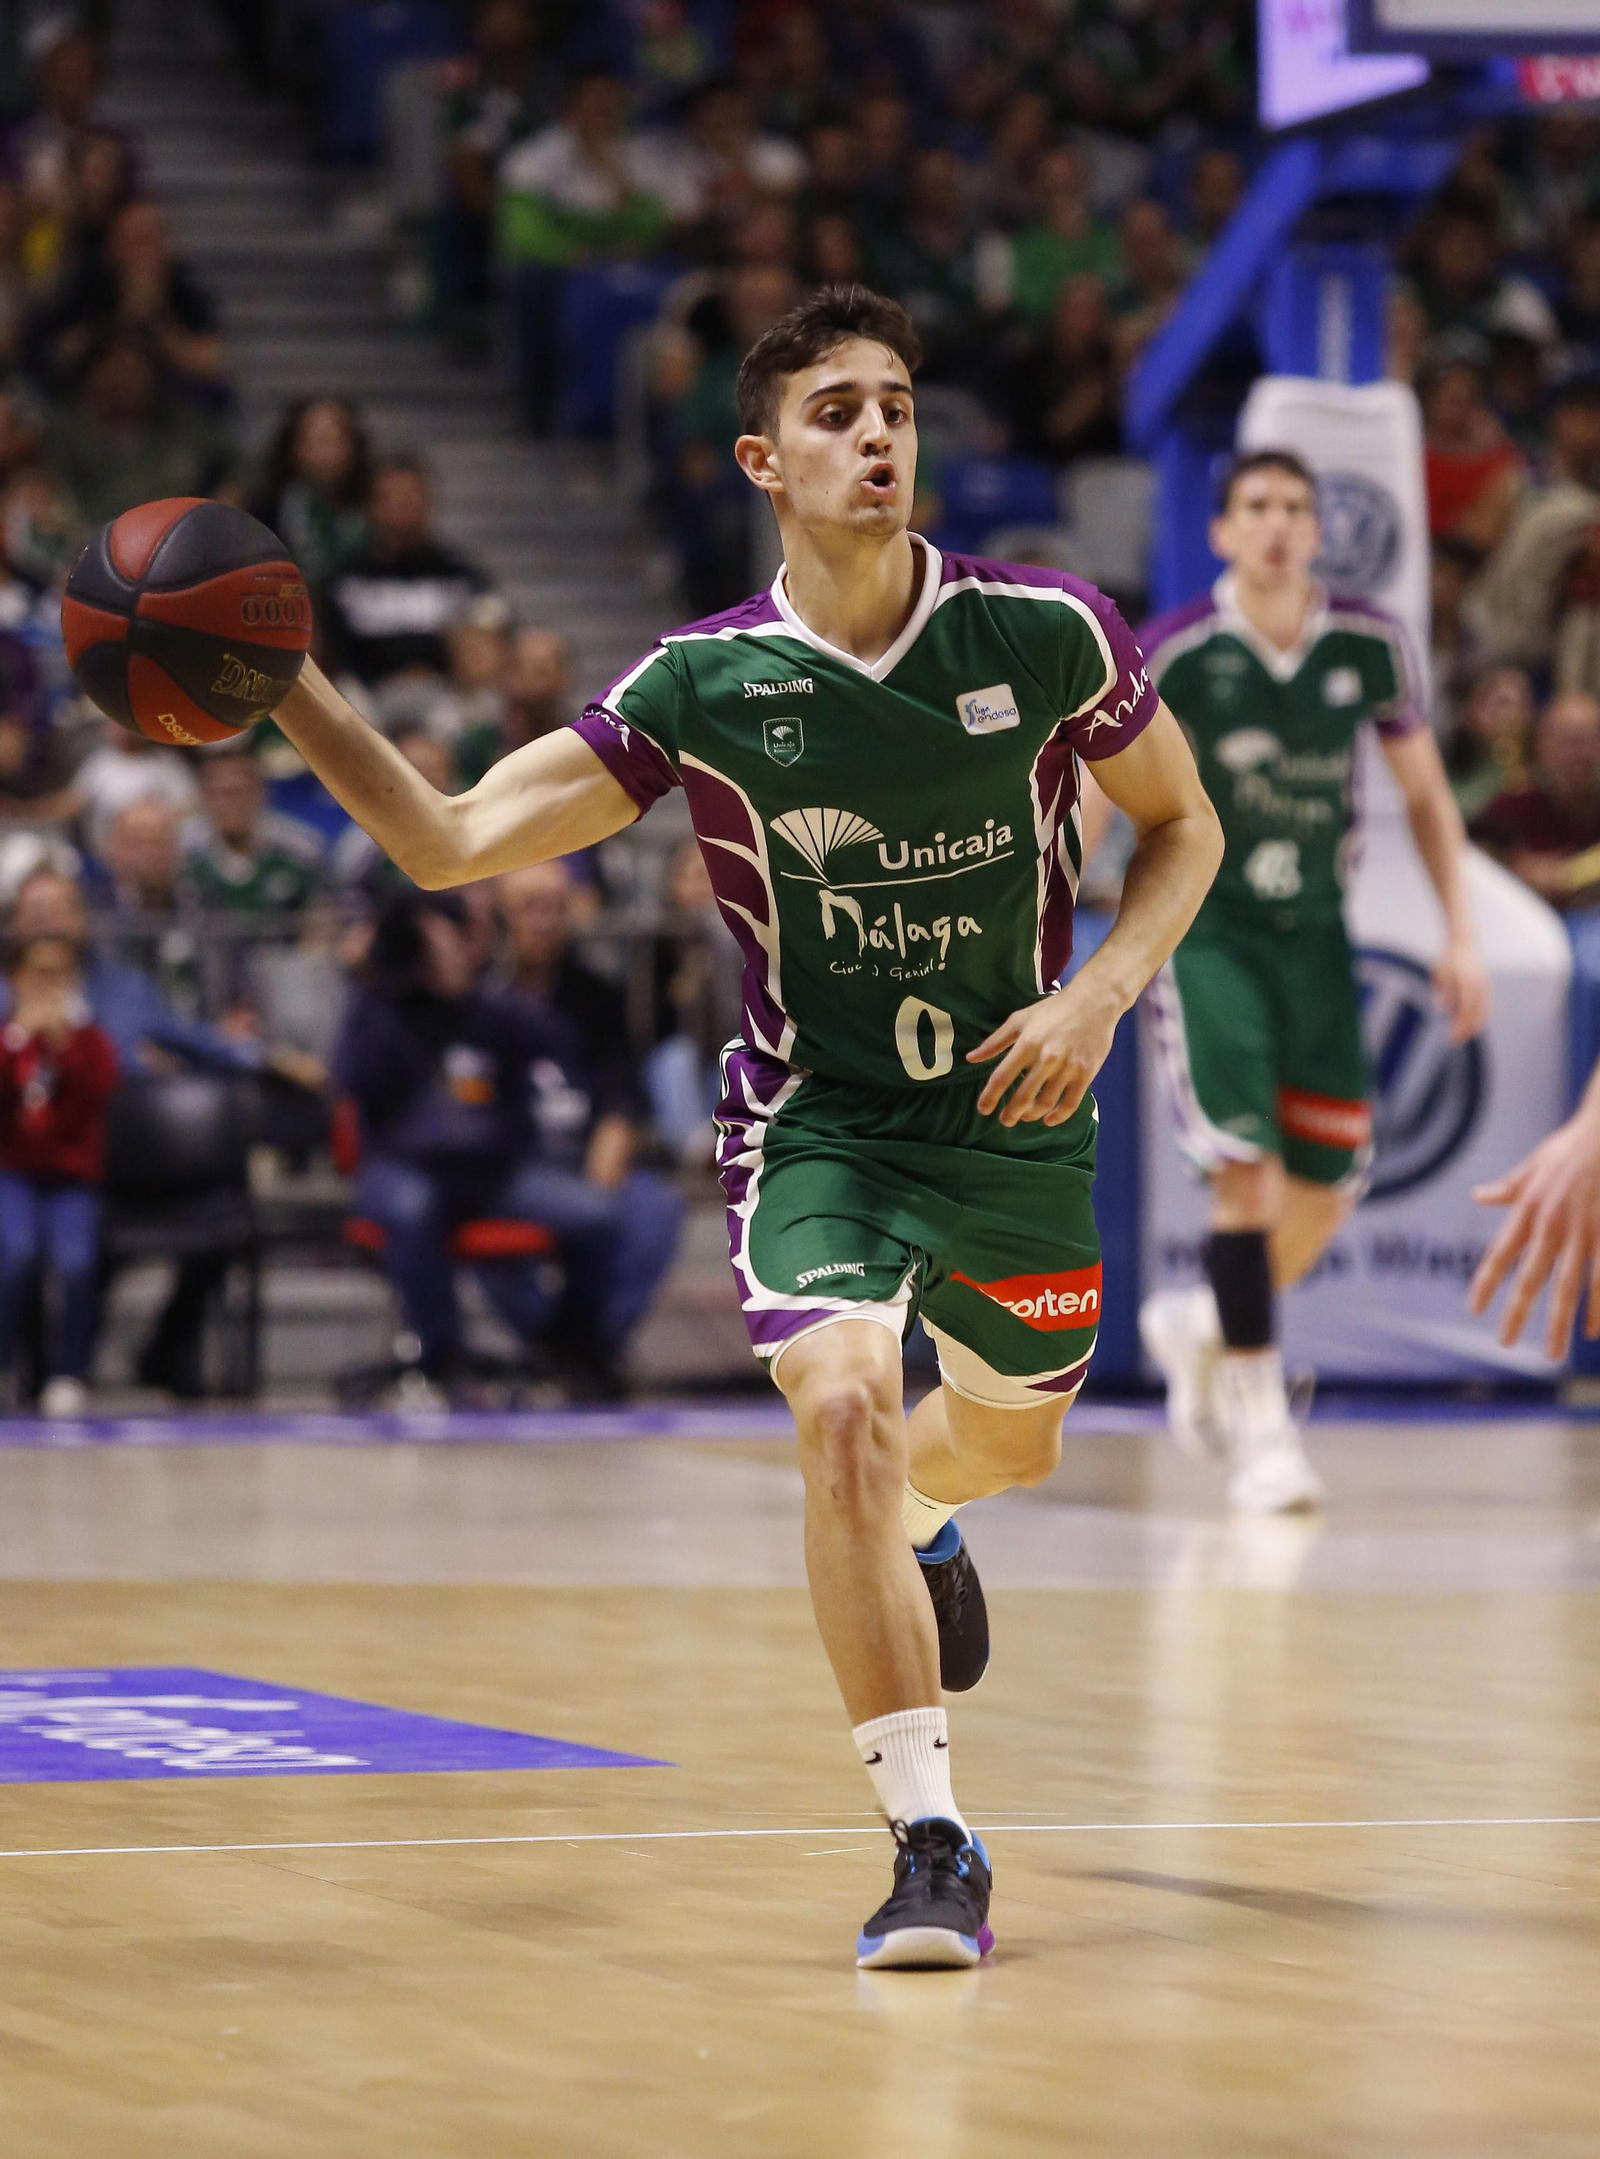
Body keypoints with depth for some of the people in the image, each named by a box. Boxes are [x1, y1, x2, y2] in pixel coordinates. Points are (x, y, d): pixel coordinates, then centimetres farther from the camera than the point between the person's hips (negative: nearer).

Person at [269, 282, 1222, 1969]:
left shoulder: (1045, 631, -12)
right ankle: (933, 1850, -19)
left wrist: (1099, 994, -13)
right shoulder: (704, 688, -14)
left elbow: (1182, 826, 3)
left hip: (1016, 1113, 2)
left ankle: (915, 1527, 61)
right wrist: (291, 693, -28)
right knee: (842, 1411, -26)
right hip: (816, 1117, -2)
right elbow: (450, 842, -15)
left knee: (1008, 1439, 20)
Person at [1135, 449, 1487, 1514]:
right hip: (1203, 932, -4)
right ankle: (1260, 1428, -10)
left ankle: (1204, 1326, 36)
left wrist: (1462, 934, 1)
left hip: (1314, 931, 4)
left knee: (1328, 1186, 8)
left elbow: (1427, 795, 8)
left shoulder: (1372, 644, -5)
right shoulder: (1177, 653, -14)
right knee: (1248, 1166, -17)